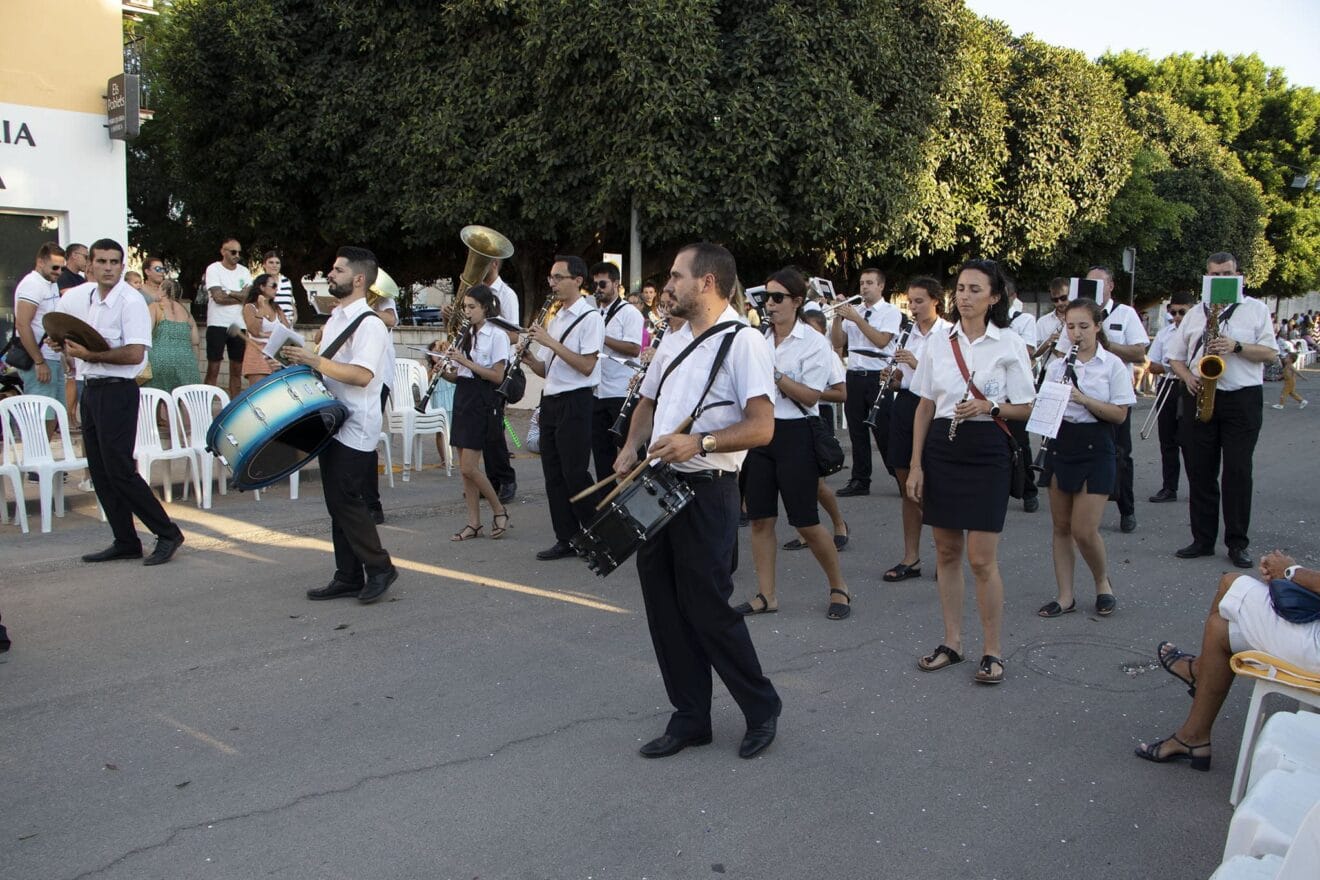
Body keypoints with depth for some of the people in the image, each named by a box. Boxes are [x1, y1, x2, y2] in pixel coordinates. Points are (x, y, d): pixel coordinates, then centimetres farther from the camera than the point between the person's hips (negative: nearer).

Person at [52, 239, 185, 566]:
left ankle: (167, 533, 1)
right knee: (99, 471, 10)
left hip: (117, 390, -8)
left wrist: (92, 355, -20)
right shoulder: (77, 297, 9)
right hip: (90, 389, 8)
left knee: (119, 469, -9)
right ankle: (126, 542, 17)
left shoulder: (130, 301, -13)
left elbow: (135, 354, -23)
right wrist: (65, 343, 8)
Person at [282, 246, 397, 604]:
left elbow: (361, 375, -25)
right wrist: (302, 359, 9)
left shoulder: (369, 324, -14)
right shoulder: (335, 318, 16)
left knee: (347, 501, -9)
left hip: (356, 429, -9)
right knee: (338, 503, 11)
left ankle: (379, 567, 6)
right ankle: (348, 577, 17)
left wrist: (314, 360, -23)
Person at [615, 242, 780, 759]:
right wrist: (631, 448, 8)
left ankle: (761, 708, 18)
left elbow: (761, 427, -18)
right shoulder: (672, 340, 15)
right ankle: (690, 717, 24)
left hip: (707, 489, -8)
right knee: (664, 606, 10)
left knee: (707, 606, -3)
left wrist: (699, 443, -28)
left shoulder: (743, 342, -10)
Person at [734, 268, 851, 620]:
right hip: (759, 432, 5)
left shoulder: (814, 342, -7)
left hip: (794, 435, -5)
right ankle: (766, 596, 14)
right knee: (759, 519, 5)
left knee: (805, 522, -1)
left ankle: (839, 588, 18)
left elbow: (811, 396, -14)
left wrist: (775, 374, -21)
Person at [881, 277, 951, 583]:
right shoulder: (908, 333, 12)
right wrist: (893, 376, -4)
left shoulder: (949, 333, -6)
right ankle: (911, 559, 18)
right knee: (908, 490, 10)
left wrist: (916, 364, -21)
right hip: (904, 406, 6)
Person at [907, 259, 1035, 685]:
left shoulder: (1009, 343, -2)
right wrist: (915, 464, 4)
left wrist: (989, 408, -19)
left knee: (982, 558, -5)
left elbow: (1025, 408, 0)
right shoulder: (939, 343, 6)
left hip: (987, 450, -4)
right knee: (946, 552, 10)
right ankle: (952, 642, 22)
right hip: (941, 447, 4)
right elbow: (924, 407, 9)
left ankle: (992, 651, 9)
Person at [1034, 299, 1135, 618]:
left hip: (1095, 450, -4)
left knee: (1083, 530, -7)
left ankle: (1103, 582, 20)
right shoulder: (1057, 366, 7)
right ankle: (1065, 596, 16)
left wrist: (1083, 399, -20)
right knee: (1061, 526, 7)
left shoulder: (1113, 365, -3)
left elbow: (1119, 414, -8)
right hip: (1061, 445, 4)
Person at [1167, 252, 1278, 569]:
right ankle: (1203, 539, 12)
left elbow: (1270, 353, -1)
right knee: (1199, 471, 4)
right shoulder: (1194, 314, 14)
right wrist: (1187, 377, -5)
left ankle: (1237, 543, 5)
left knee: (1238, 472, -2)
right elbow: (1175, 357, 15)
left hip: (1243, 399, -3)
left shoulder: (1256, 309, 6)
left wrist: (1236, 346, -16)